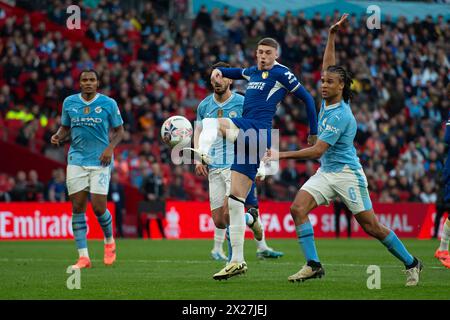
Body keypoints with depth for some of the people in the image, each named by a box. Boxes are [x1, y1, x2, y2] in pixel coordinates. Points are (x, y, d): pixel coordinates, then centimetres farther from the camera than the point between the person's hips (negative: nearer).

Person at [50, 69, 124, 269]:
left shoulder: (108, 103, -1)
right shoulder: (69, 102, 6)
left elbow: (119, 130, 6)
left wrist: (110, 148, -11)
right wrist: (58, 136, -5)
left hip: (100, 162, -3)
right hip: (76, 160, 3)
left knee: (98, 207, -10)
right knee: (77, 208, -3)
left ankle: (109, 241, 21)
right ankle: (83, 257, 1)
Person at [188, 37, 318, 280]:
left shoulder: (280, 73, 1)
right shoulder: (253, 72, 22)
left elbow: (306, 98, 3)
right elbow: (236, 73, 41)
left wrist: (313, 133, 5)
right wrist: (219, 71, 17)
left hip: (257, 131, -7)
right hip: (246, 136, 7)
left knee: (211, 123, -26)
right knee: (235, 199, 2)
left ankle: (203, 152, -53)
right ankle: (237, 261, 3)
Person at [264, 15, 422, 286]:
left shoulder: (340, 115, -22)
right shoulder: (329, 100, 2)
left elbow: (317, 151, -24)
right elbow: (329, 65, 18)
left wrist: (281, 155, -25)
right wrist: (332, 36, 10)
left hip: (347, 173, -8)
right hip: (326, 173, 8)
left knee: (372, 227, -3)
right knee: (298, 208, -13)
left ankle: (411, 263, 13)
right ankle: (313, 265, -13)